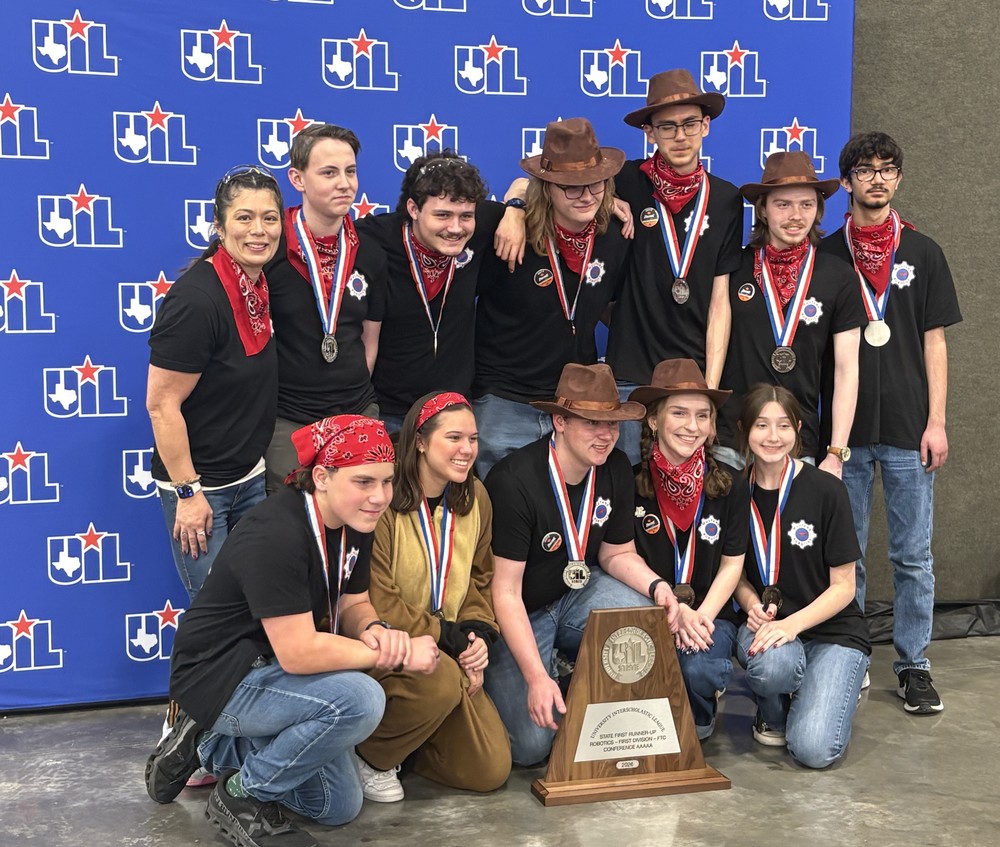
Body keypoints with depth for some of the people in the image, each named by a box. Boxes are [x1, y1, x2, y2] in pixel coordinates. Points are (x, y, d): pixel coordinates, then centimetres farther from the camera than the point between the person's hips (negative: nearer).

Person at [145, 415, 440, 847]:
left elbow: (353, 604, 4)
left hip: (268, 673, 9)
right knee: (359, 699, -32)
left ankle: (214, 745, 25)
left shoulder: (354, 522, -4)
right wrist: (396, 655, -25)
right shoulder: (275, 536, -30)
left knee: (339, 807, 14)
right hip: (220, 677, -9)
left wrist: (375, 630, -20)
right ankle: (242, 797, -8)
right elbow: (297, 652, -32)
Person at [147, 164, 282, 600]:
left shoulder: (260, 286, 2)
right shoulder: (196, 299, -23)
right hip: (200, 484, -7)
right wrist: (188, 492, -18)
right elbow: (162, 406, -21)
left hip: (252, 477, 7)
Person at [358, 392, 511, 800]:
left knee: (491, 770, -3)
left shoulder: (475, 498, 5)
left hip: (449, 652, 7)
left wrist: (478, 633, -4)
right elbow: (375, 604, -20)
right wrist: (449, 637, -17)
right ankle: (371, 754, -8)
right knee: (442, 682, -38)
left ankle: (403, 731, 22)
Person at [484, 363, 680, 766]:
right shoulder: (514, 480, -26)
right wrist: (536, 678, -31)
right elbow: (505, 590, -24)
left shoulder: (615, 468, -5)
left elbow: (617, 553, 7)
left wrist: (656, 585, -16)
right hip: (518, 616, -5)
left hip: (578, 593, 5)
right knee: (531, 744, -18)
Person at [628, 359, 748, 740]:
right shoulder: (630, 481, -6)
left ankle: (699, 721, 9)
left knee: (698, 668, -31)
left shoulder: (729, 485, -2)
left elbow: (732, 565, 3)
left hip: (710, 614, 1)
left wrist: (701, 617, -12)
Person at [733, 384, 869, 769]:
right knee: (771, 663, -36)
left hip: (832, 630, -2)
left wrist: (792, 624, -22)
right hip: (766, 624, 2)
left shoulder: (826, 490, -10)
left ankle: (832, 692, 14)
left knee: (814, 750, -22)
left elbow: (843, 586, -7)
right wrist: (753, 605, -12)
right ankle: (772, 712, 1)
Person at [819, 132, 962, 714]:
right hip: (845, 428, 0)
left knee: (914, 556, 4)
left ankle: (914, 665, 15)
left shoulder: (923, 254, 7)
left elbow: (934, 342, 5)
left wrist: (936, 421, -3)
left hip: (909, 430, 0)